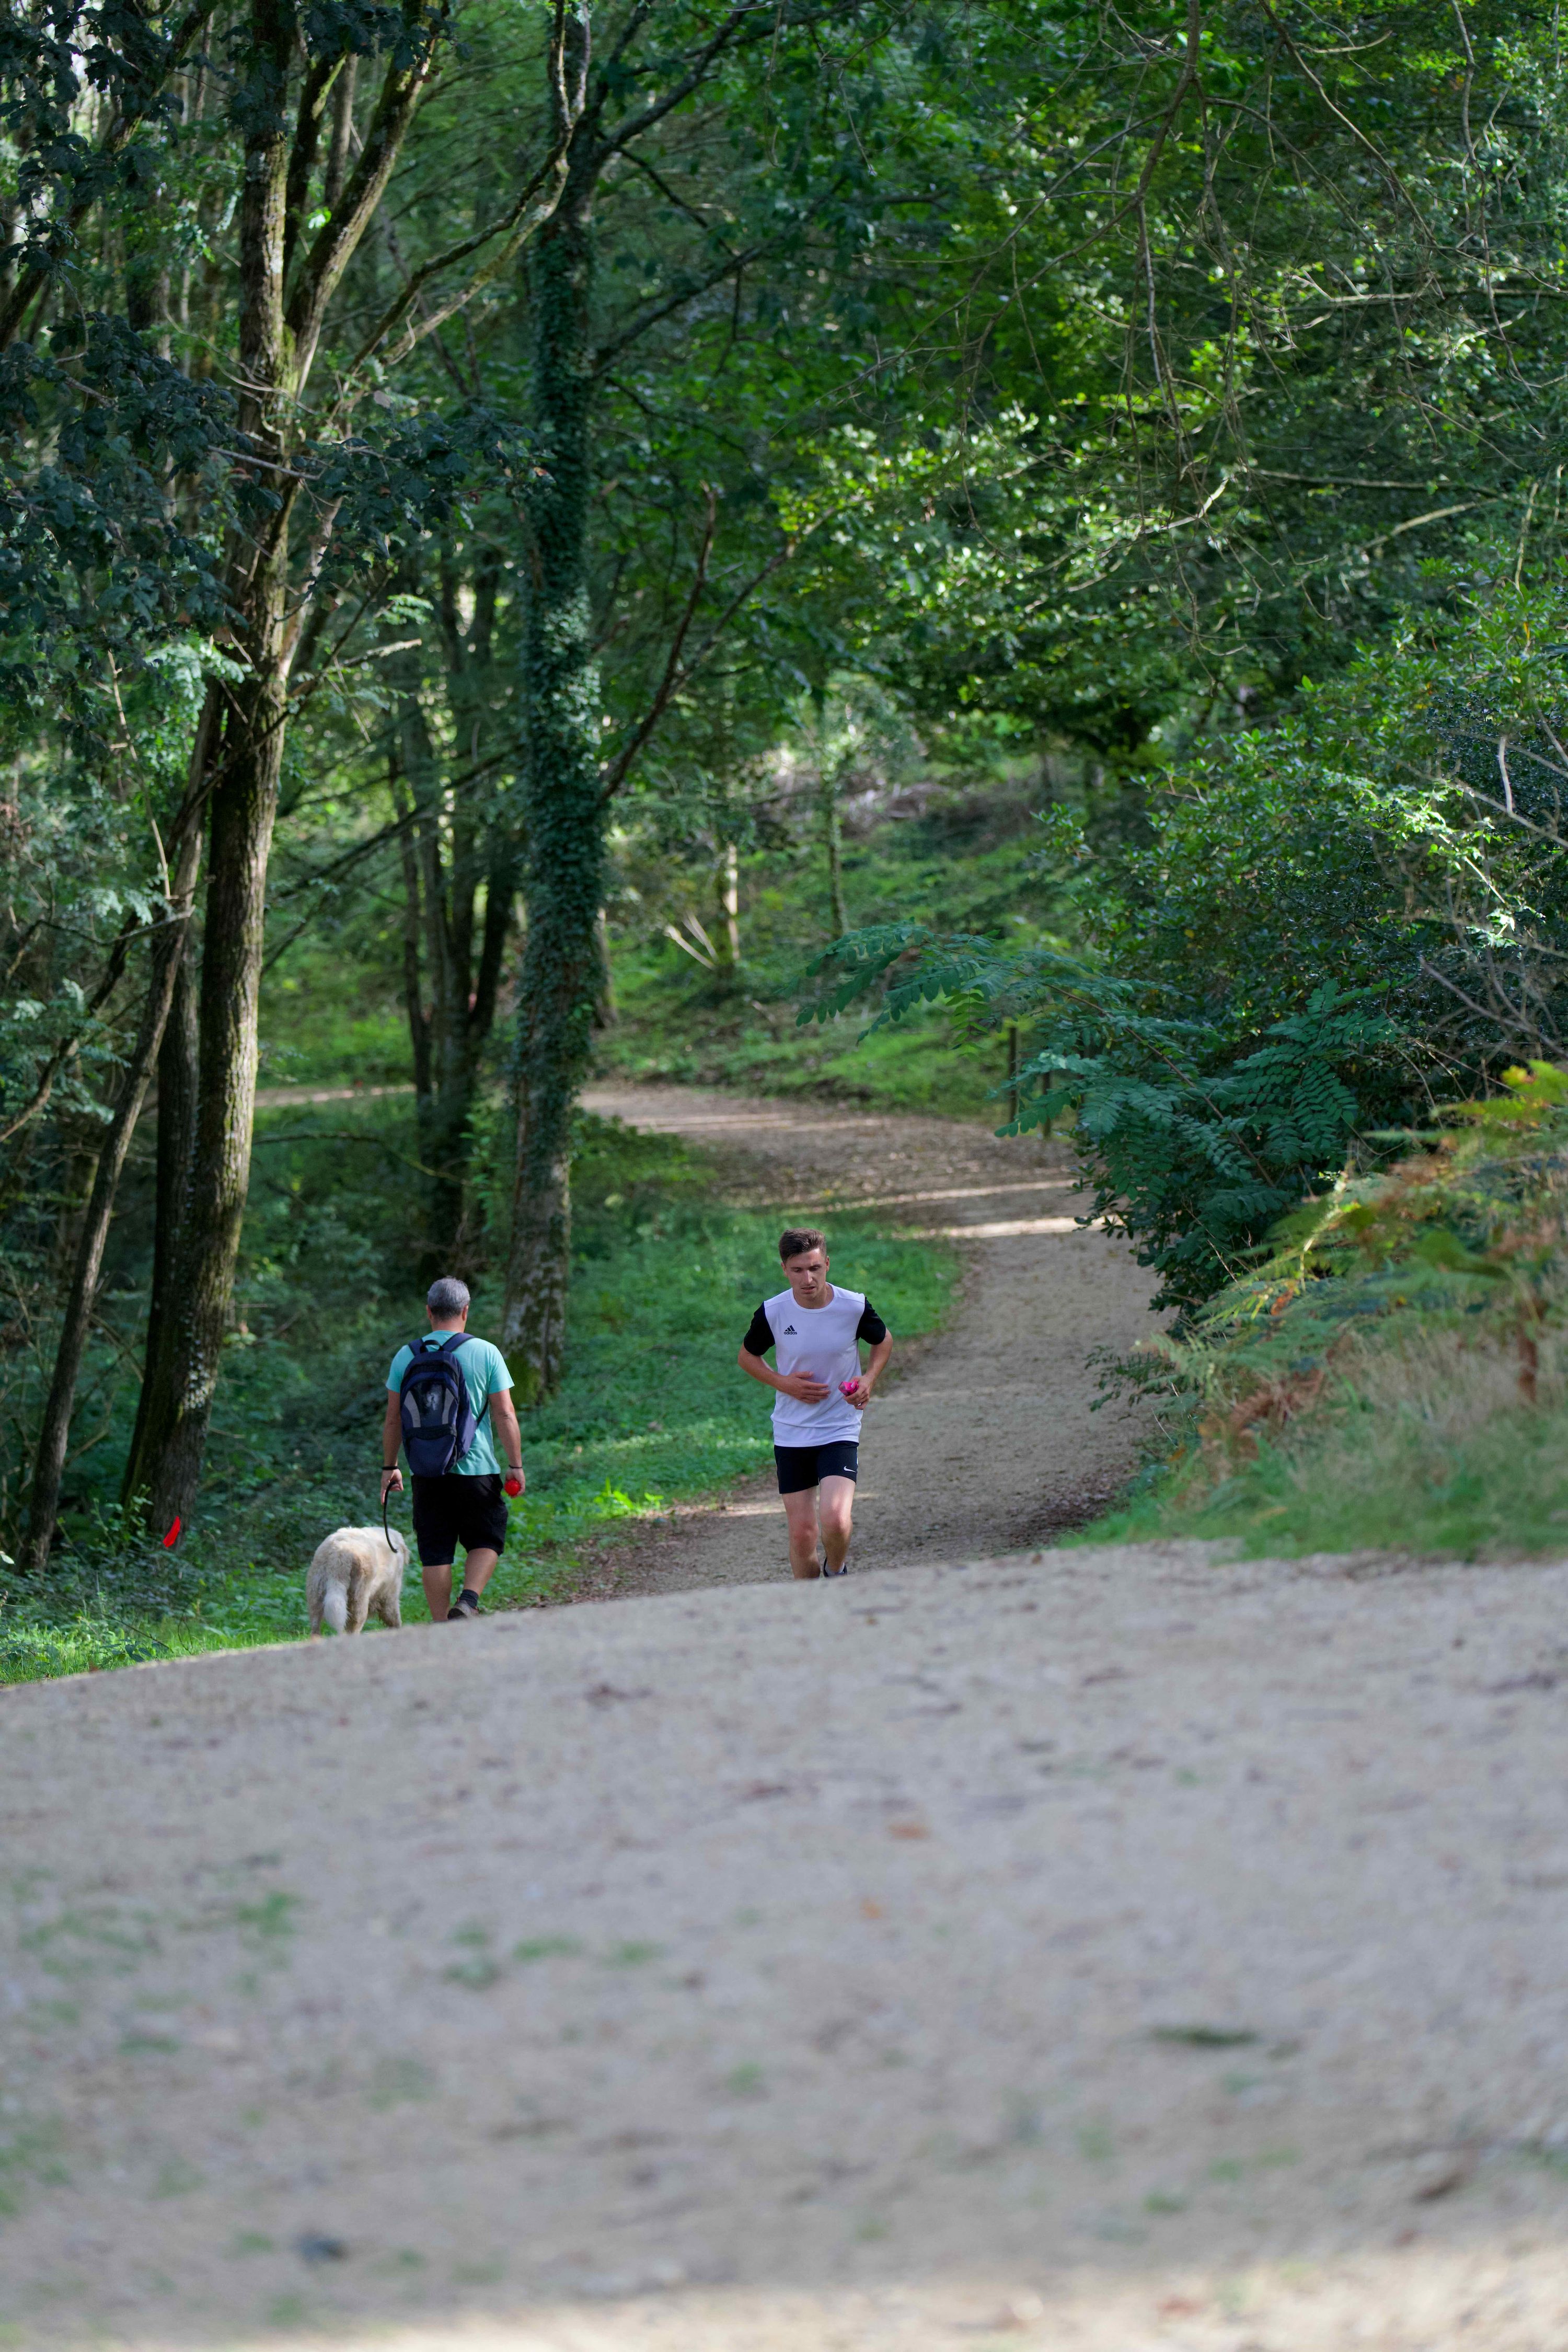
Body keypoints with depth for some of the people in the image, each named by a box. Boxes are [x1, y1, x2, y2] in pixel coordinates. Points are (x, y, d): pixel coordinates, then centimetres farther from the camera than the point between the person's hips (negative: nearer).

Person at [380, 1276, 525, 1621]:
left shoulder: (406, 1356, 2)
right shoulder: (486, 1353, -4)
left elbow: (393, 1419, 5)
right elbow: (505, 1415, -6)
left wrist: (389, 1467, 15)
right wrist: (516, 1466, 1)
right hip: (477, 1468, -2)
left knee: (435, 1553, 7)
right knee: (486, 1542, 13)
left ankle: (442, 1627, 6)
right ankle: (468, 1601, -9)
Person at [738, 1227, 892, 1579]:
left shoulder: (855, 1307, -10)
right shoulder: (773, 1312, -10)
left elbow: (883, 1341, 11)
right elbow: (747, 1356, 8)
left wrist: (869, 1379, -8)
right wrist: (784, 1383, -10)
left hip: (840, 1430, -1)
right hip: (791, 1434, 1)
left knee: (835, 1520, -21)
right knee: (802, 1534, 1)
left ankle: (836, 1571, 12)